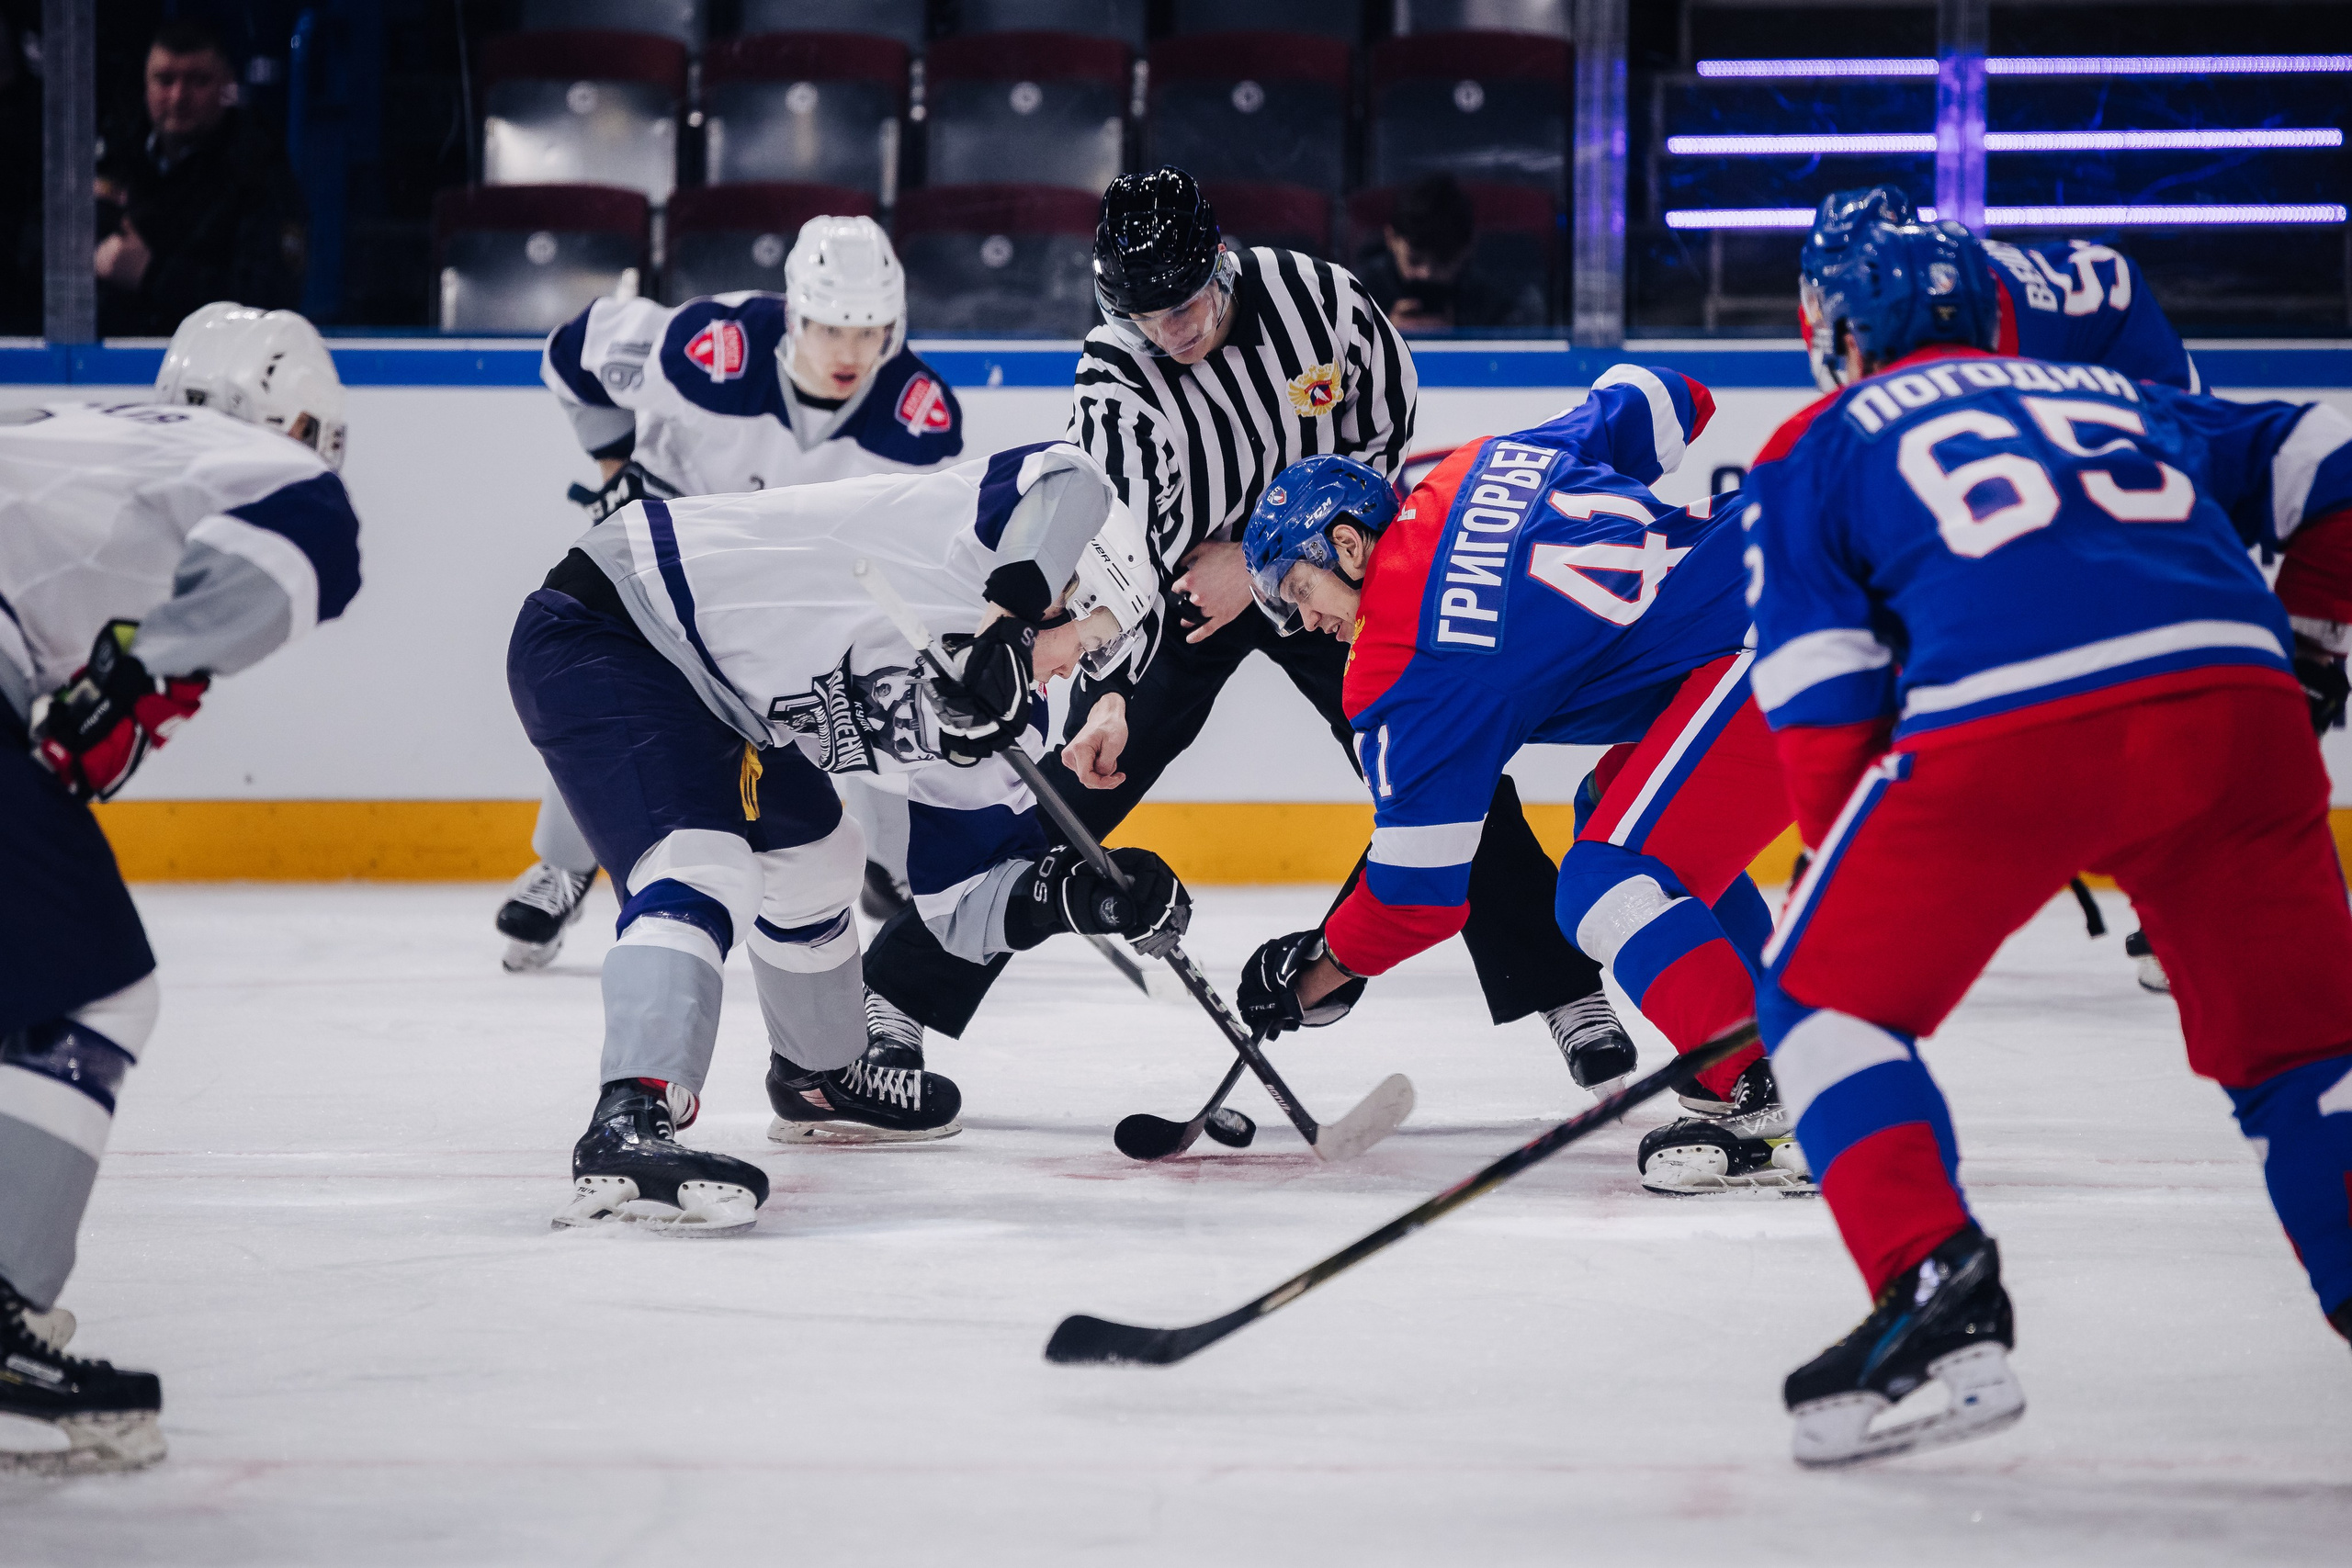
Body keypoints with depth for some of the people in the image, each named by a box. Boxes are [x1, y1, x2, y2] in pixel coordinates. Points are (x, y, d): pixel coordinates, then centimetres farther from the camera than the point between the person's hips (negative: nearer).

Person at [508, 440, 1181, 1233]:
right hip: (597, 632, -11)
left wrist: (1085, 896, -12)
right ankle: (630, 1124, -42)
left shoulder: (993, 718, 5)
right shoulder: (969, 545, -18)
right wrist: (1010, 616, -46)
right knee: (701, 869, -27)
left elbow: (964, 906, 3)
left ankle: (821, 1077, 48)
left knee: (812, 855, 25)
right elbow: (1068, 483, -39)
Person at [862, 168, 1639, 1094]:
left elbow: (1383, 442, -10)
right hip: (1177, 587, -1)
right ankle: (898, 996, -4)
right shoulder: (1114, 384, -25)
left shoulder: (1318, 297, -21)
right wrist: (1107, 696, -47)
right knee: (1073, 785, -10)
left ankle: (1564, 991, 8)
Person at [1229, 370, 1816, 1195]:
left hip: (1767, 651, -10)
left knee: (1606, 883, -12)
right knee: (1626, 812, 26)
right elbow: (1646, 402, 23)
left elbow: (1423, 880, -1)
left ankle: (1768, 1109, -19)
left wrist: (1321, 970, 15)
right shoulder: (1482, 466, 15)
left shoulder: (1409, 665, -6)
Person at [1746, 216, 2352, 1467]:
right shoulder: (2122, 399, 35)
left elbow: (1823, 709, 15)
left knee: (1825, 996, 13)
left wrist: (1854, 875, 22)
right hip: (2233, 704, 4)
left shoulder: (1821, 458, 25)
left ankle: (1934, 1287, -6)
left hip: (2009, 726, -3)